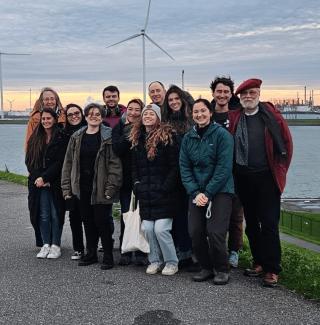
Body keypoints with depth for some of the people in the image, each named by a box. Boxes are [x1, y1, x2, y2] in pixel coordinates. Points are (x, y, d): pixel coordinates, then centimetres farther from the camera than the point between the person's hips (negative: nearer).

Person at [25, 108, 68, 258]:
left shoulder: (62, 138, -3)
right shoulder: (35, 139, 11)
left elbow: (60, 162, -9)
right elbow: (29, 161, 7)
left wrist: (44, 178, -13)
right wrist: (37, 178, -7)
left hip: (55, 183, -3)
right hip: (39, 183, 3)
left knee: (56, 214, 0)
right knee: (43, 215, 4)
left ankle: (56, 246, 8)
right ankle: (45, 245, 12)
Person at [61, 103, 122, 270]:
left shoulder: (109, 137, -6)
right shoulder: (76, 137, 9)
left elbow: (115, 163, -11)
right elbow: (69, 162, 11)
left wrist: (111, 187, -18)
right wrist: (67, 186, 6)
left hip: (100, 187, -5)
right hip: (82, 187, 5)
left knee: (102, 221, -2)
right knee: (88, 221, 13)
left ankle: (108, 256, 10)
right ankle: (91, 253, 26)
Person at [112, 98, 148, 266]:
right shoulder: (119, 128, 4)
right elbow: (117, 149, -12)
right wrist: (129, 132, -14)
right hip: (126, 178, 1)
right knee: (125, 215, 5)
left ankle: (141, 253, 10)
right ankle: (125, 252, 14)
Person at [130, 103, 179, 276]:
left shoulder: (167, 137, -6)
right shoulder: (137, 139, 12)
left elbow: (174, 167, -9)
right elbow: (134, 166, 19)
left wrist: (165, 187, -14)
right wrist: (137, 184, 6)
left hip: (163, 194, -5)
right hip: (145, 195, 5)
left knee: (161, 229, -9)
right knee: (147, 228, 3)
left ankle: (171, 262, 9)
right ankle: (155, 260, 21)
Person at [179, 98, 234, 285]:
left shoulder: (222, 135, -6)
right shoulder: (188, 138, 9)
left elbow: (224, 168, -11)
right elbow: (185, 168, 6)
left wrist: (208, 193, -14)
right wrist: (195, 193, -7)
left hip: (220, 191, -5)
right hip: (197, 192, 5)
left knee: (215, 232, -13)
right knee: (195, 232, -1)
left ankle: (222, 270, 8)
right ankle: (206, 268, 19)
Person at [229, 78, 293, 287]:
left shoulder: (272, 116, -2)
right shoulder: (234, 118, 6)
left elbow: (286, 142, 1)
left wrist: (280, 169, 0)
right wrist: (233, 172, 6)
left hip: (267, 177, -4)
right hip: (244, 178, 4)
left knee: (269, 224, -3)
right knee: (251, 223, 12)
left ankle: (271, 270, 2)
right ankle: (259, 262, 24)